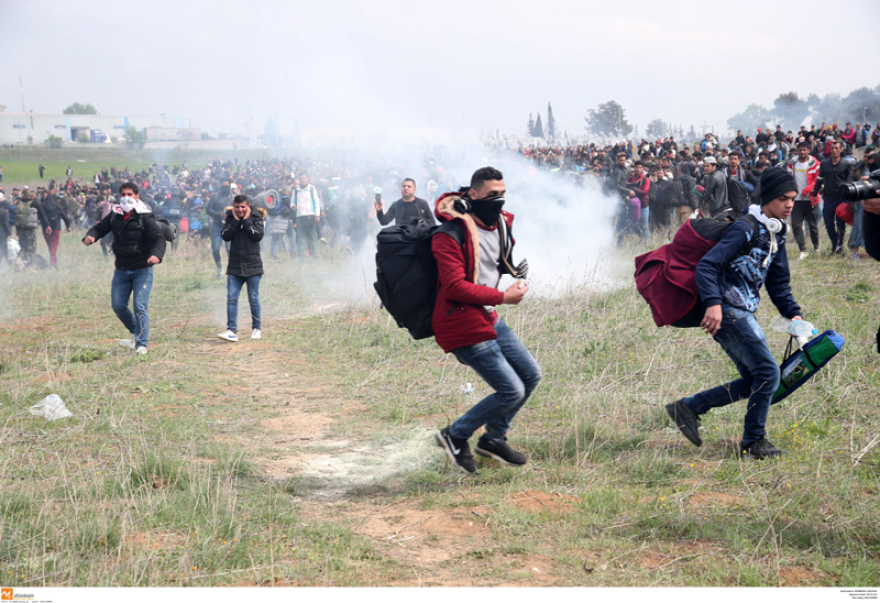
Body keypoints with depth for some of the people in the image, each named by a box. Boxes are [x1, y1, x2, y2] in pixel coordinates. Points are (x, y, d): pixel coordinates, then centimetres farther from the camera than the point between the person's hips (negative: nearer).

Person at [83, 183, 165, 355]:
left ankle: (142, 345, -8)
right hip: (121, 270, 6)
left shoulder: (145, 217, -14)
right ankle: (136, 334, 31)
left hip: (142, 270, -6)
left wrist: (156, 254, -41)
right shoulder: (115, 215, 3)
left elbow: (158, 239, -19)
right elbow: (100, 227, 11)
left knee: (140, 307, -13)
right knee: (118, 306, 10)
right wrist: (91, 236, -13)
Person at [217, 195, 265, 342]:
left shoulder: (257, 218, -2)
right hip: (234, 267, 3)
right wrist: (236, 220, -10)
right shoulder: (230, 218, 7)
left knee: (253, 298, 5)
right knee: (231, 298, -6)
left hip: (252, 266, -3)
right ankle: (232, 331, -7)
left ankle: (257, 328, 19)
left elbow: (259, 235, -16)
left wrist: (246, 220, -12)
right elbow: (226, 236, -5)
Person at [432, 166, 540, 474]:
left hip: (489, 319, 10)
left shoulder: (499, 223, 8)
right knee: (512, 391, -9)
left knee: (531, 375, 15)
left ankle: (493, 439, 30)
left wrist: (513, 270, 8)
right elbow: (455, 286, -24)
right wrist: (503, 297, -20)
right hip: (464, 325, -10)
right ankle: (456, 436, 9)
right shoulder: (451, 234, -19)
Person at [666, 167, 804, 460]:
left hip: (741, 314, 10)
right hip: (726, 312, -10)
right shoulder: (745, 230, -16)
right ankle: (753, 441, 4)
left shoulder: (776, 235, 13)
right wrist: (713, 303, -37)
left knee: (753, 382, 11)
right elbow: (706, 266, -23)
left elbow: (778, 283, 20)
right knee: (768, 373, -9)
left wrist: (792, 314, 6)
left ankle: (688, 407, 16)